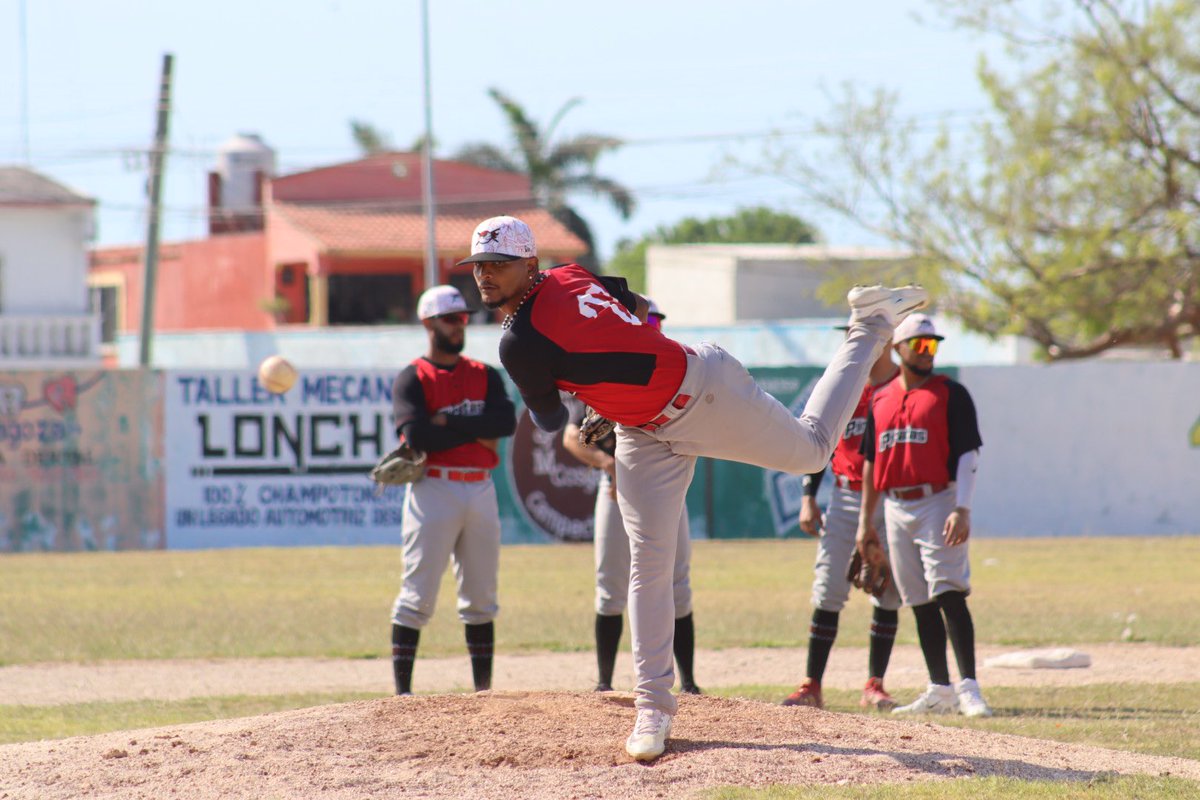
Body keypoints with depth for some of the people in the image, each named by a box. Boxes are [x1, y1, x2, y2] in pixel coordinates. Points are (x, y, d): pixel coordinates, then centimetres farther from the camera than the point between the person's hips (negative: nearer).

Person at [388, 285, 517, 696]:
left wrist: (449, 422, -12)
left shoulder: (485, 376, 14)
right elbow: (416, 435, -17)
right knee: (418, 595, -8)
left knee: (481, 596, 8)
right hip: (434, 489, -5)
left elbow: (506, 421, -4)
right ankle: (402, 690, -7)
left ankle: (483, 690, 12)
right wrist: (477, 432, -10)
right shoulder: (412, 380, 0)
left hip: (480, 491, 5)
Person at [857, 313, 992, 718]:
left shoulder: (951, 394, 0)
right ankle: (939, 691, 10)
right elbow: (871, 461, 19)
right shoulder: (881, 400, 15)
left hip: (938, 502, -5)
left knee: (949, 594, -15)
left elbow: (967, 455, -6)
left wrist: (962, 510, -17)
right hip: (896, 509, 5)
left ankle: (968, 688, -18)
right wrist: (866, 520, 15)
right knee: (920, 604, 6)